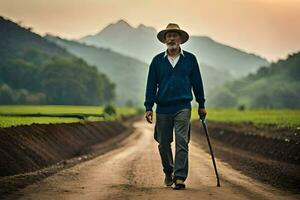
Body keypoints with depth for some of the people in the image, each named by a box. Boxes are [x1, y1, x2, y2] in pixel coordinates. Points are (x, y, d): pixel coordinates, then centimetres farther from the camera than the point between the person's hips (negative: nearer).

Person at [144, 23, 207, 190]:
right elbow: (151, 85, 8)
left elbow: (197, 83, 12)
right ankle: (168, 172, 31)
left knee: (182, 142, -11)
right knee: (163, 144, 8)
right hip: (163, 109, 2)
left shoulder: (190, 59, 7)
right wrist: (148, 108, 2)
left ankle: (180, 177, -13)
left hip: (183, 107, -2)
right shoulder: (157, 60, 8)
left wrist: (201, 105, 13)